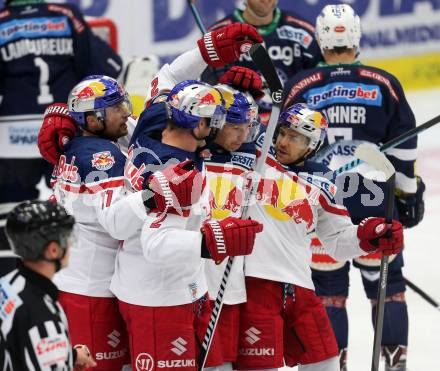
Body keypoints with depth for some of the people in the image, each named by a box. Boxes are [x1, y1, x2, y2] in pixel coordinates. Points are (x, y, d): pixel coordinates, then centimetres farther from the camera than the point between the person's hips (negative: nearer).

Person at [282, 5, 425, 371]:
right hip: (373, 200, 0)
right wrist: (409, 192, 12)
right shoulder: (384, 84, 0)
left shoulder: (299, 87, -1)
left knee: (327, 284, 8)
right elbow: (403, 146, 2)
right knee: (385, 280, 10)